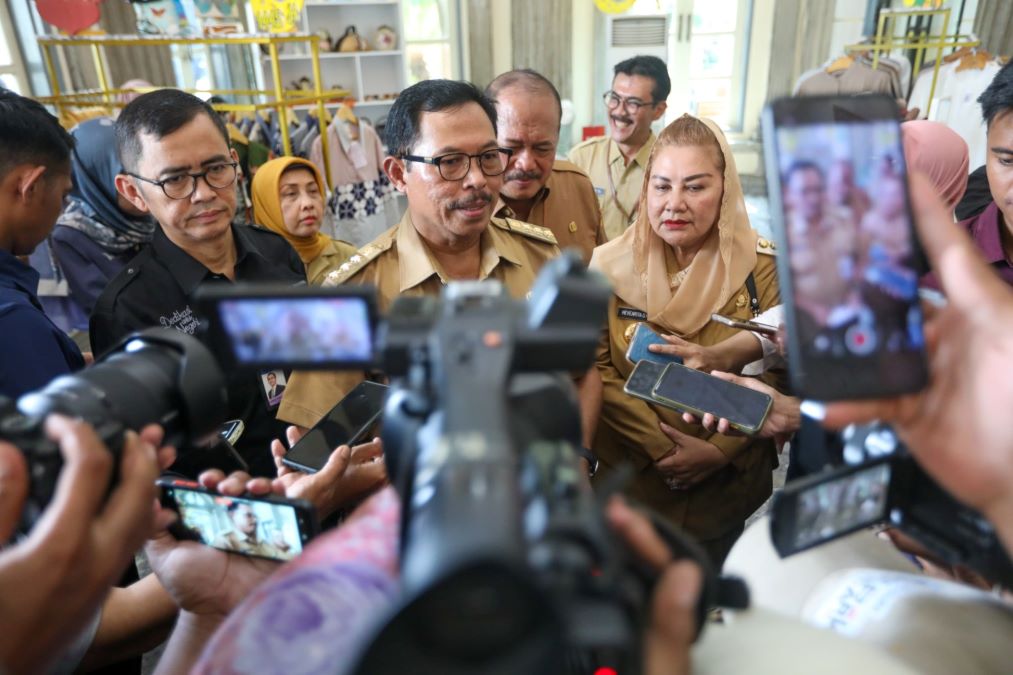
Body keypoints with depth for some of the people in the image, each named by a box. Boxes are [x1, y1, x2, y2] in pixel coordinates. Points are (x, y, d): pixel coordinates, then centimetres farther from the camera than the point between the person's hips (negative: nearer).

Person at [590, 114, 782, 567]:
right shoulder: (610, 266, -9)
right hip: (628, 485, 0)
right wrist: (660, 447, -16)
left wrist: (720, 450, -17)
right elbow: (596, 370, -9)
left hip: (729, 490, 1)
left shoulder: (761, 268, -8)